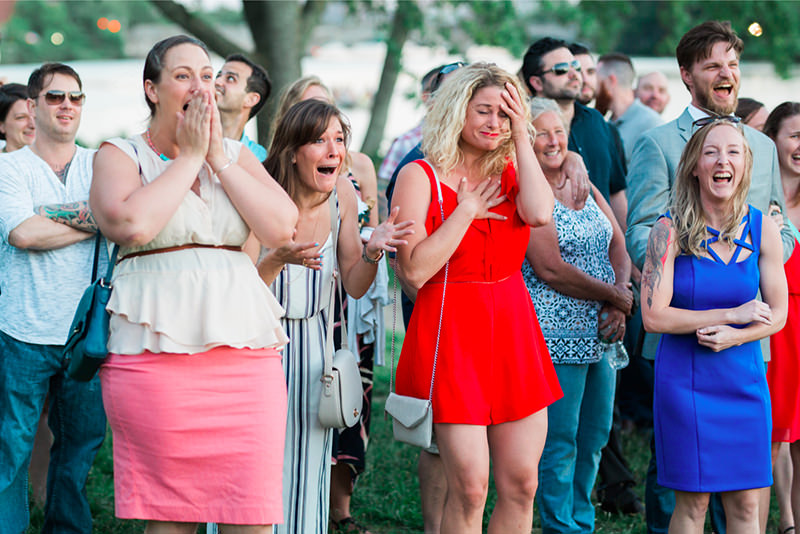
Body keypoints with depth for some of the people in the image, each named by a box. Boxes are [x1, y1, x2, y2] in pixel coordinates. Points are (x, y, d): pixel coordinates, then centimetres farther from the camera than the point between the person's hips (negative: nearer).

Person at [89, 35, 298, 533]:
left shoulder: (236, 155, 17)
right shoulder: (120, 154, 6)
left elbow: (281, 227, 1)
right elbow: (132, 225, -16)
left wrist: (218, 158, -1)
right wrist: (189, 158, -5)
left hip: (246, 354, 3)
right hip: (156, 356, -3)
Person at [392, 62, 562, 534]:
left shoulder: (511, 171, 11)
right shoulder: (421, 176, -2)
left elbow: (539, 213, -14)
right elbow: (414, 270, -12)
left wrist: (522, 137, -7)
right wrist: (467, 209, -9)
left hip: (513, 333, 5)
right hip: (452, 333, -5)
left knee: (521, 485, 4)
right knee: (469, 489, -8)